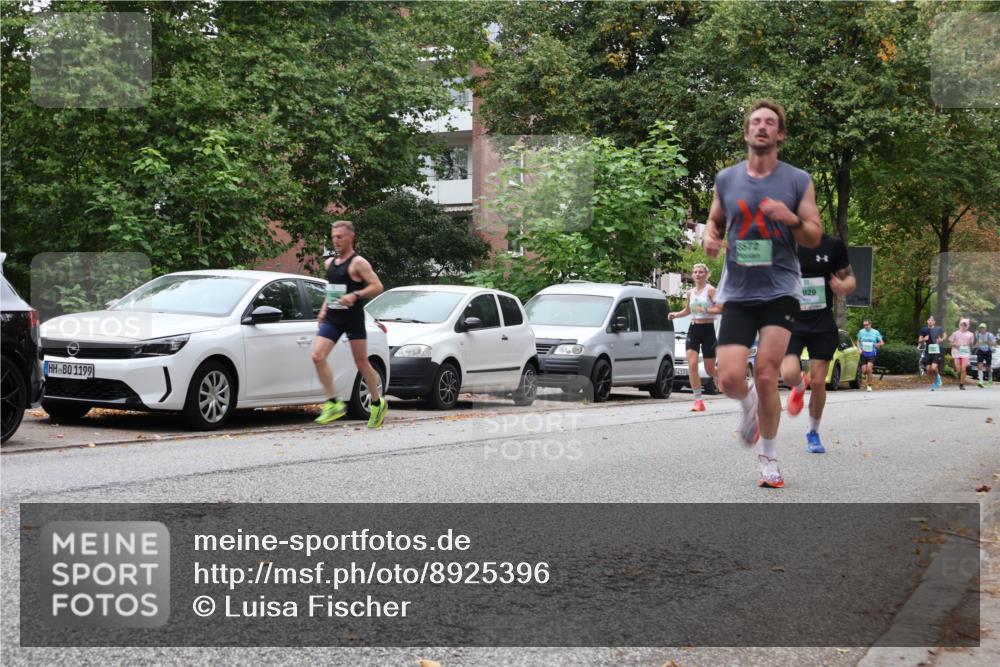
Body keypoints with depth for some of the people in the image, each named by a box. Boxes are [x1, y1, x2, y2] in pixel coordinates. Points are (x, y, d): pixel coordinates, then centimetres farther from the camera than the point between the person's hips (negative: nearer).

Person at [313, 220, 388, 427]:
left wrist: (355, 296, -27)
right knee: (317, 356, -12)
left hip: (353, 319, -6)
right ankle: (334, 404, -8)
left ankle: (378, 404, 21)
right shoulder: (330, 263, 14)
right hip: (332, 319, 6)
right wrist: (324, 309, 14)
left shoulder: (358, 263, -8)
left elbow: (377, 286, -15)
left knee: (361, 362, 3)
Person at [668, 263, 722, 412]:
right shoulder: (691, 293, 12)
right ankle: (698, 401, -10)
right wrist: (675, 314, 12)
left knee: (710, 370, 1)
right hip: (693, 329, 5)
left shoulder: (710, 290, -6)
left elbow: (720, 309, -15)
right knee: (692, 365, -12)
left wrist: (704, 310, -23)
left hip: (707, 329, -5)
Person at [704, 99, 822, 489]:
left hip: (780, 291, -2)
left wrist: (792, 219, -17)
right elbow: (715, 220, 21)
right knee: (729, 378, -9)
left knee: (766, 375, -10)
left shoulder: (798, 181, 1)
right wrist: (710, 237, -3)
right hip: (737, 292, 2)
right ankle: (748, 404, 29)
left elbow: (815, 238, 3)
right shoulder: (726, 180, 7)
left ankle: (768, 457, 9)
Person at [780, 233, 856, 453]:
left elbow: (850, 278, 9)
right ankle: (800, 387, 18)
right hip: (791, 322, -1)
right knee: (789, 374, -21)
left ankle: (813, 433, 23)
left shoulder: (833, 245, -1)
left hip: (823, 325, 1)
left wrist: (844, 286, -14)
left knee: (818, 382, 1)